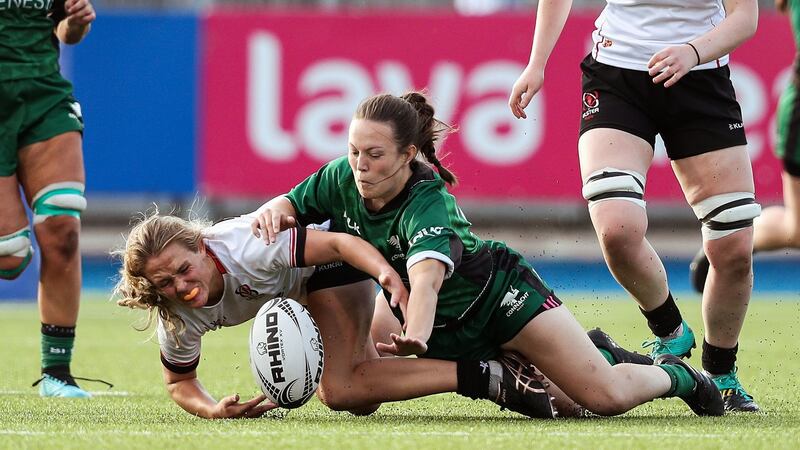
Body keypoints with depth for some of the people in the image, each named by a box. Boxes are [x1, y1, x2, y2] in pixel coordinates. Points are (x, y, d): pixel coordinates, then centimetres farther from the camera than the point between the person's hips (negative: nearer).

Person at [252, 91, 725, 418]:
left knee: (608, 397, -15)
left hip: (501, 295, -6)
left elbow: (428, 278, -54)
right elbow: (291, 205, -3)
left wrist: (415, 336, -74)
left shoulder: (427, 204, -36)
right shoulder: (342, 179, -19)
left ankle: (674, 375, 21)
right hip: (446, 326, 7)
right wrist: (275, 213, -29)